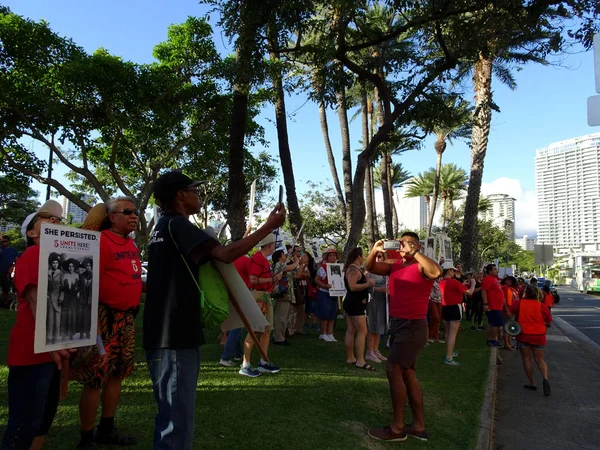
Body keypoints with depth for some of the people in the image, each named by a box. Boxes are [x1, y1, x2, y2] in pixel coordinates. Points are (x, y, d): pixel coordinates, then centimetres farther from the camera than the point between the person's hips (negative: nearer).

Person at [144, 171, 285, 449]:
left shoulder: (163, 227, 19)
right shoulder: (177, 225, -13)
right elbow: (225, 253, -25)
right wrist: (269, 226, -19)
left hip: (168, 334, 11)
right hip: (174, 337, -11)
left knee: (173, 414, 21)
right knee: (177, 418, -4)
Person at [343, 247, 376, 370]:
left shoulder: (355, 269, 15)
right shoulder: (353, 269, -18)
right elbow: (352, 287, -27)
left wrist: (368, 282, 14)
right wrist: (368, 284, -25)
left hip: (353, 303, 11)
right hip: (355, 303, -11)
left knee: (350, 331, 11)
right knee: (362, 331, -10)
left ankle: (350, 358, 17)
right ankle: (360, 361, -9)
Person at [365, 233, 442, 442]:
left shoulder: (422, 266, -10)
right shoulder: (395, 265, 11)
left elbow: (435, 272, -31)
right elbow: (370, 268, 11)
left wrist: (413, 253, -27)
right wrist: (374, 251, -7)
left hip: (413, 326, -8)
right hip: (397, 324, 9)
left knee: (393, 370, -10)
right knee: (407, 373, 13)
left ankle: (397, 427, 2)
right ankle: (419, 426, 24)